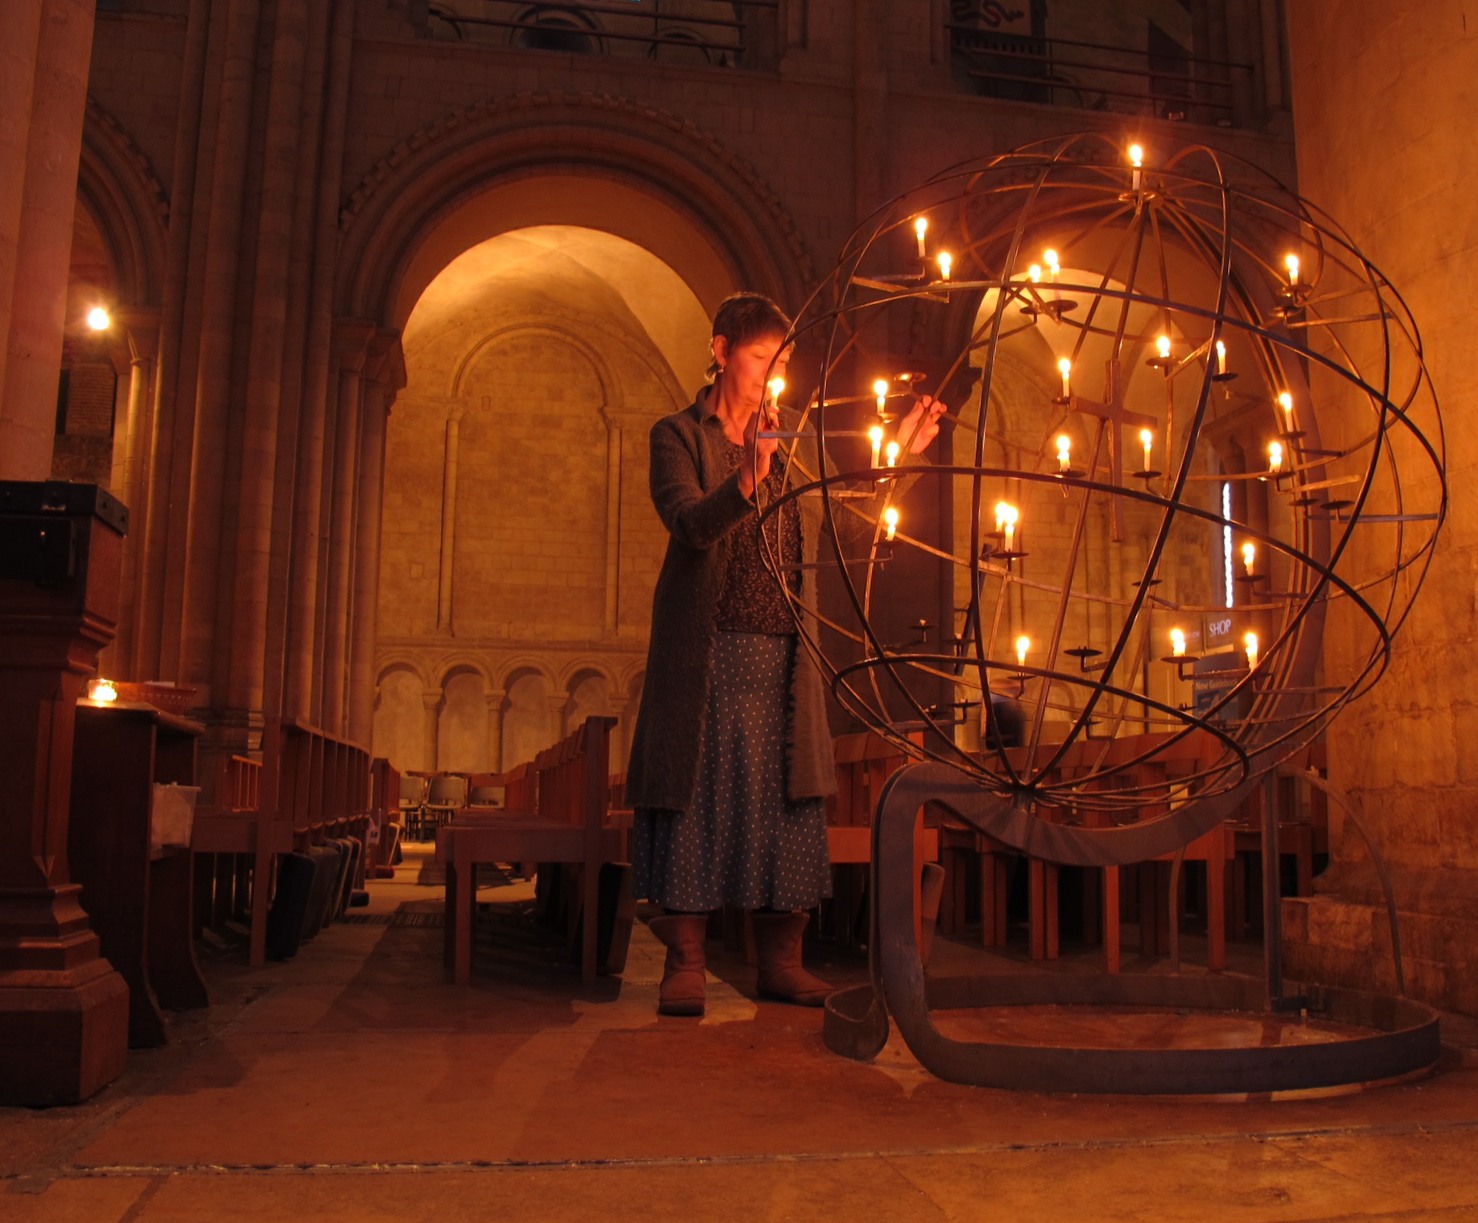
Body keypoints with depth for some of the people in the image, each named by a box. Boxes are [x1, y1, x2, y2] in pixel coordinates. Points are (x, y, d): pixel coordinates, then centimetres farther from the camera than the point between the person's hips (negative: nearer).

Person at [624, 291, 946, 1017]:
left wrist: (898, 453, 10)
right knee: (698, 798, -3)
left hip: (784, 661, 5)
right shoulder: (679, 435, 2)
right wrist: (744, 484, -32)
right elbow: (690, 524, -15)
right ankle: (685, 963, 4)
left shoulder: (785, 445, 18)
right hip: (708, 656, -4)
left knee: (786, 803, 4)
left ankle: (779, 962, 12)